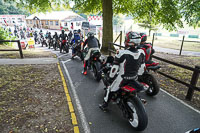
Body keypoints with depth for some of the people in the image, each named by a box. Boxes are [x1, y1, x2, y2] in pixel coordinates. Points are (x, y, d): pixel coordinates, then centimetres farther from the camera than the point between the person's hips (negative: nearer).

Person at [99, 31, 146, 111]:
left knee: (110, 89, 17)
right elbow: (142, 67, 3)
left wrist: (111, 77, -2)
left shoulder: (121, 53, -26)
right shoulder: (141, 53, -9)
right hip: (134, 78, 5)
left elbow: (115, 68, -19)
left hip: (122, 78, -4)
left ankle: (104, 106, 34)